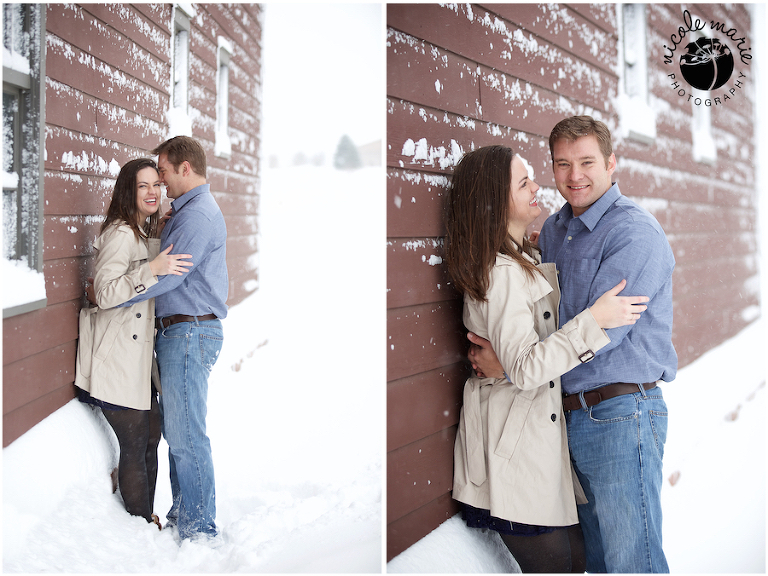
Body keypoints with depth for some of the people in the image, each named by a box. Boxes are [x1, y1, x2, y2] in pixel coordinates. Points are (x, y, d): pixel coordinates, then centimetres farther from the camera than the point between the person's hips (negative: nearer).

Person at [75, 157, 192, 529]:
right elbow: (104, 293, -23)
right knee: (134, 446, 1)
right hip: (118, 357, -9)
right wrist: (152, 270, -30)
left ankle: (147, 518, 28)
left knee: (151, 437, 15)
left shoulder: (149, 233, 14)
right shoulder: (120, 234, -15)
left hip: (141, 353, 9)